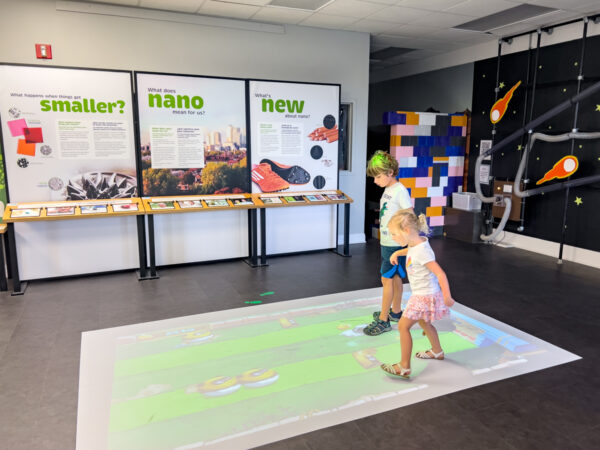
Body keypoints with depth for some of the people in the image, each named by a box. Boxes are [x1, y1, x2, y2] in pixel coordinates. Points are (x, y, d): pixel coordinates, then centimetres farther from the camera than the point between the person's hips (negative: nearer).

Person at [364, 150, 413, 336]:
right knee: (395, 278, 18)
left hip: (395, 244, -9)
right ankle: (396, 311, 32)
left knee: (387, 279, -3)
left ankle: (383, 320, 5)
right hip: (387, 242, 9)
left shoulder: (400, 191, -17)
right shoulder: (388, 190, 10)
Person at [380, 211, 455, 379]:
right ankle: (437, 351, 50)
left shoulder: (422, 252, -29)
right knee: (423, 322, 28)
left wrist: (447, 297, -30)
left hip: (425, 296, -10)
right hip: (422, 294, 10)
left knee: (403, 326, -5)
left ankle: (404, 367, 4)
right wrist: (397, 253, 15)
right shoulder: (417, 242, -2)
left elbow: (440, 274, -30)